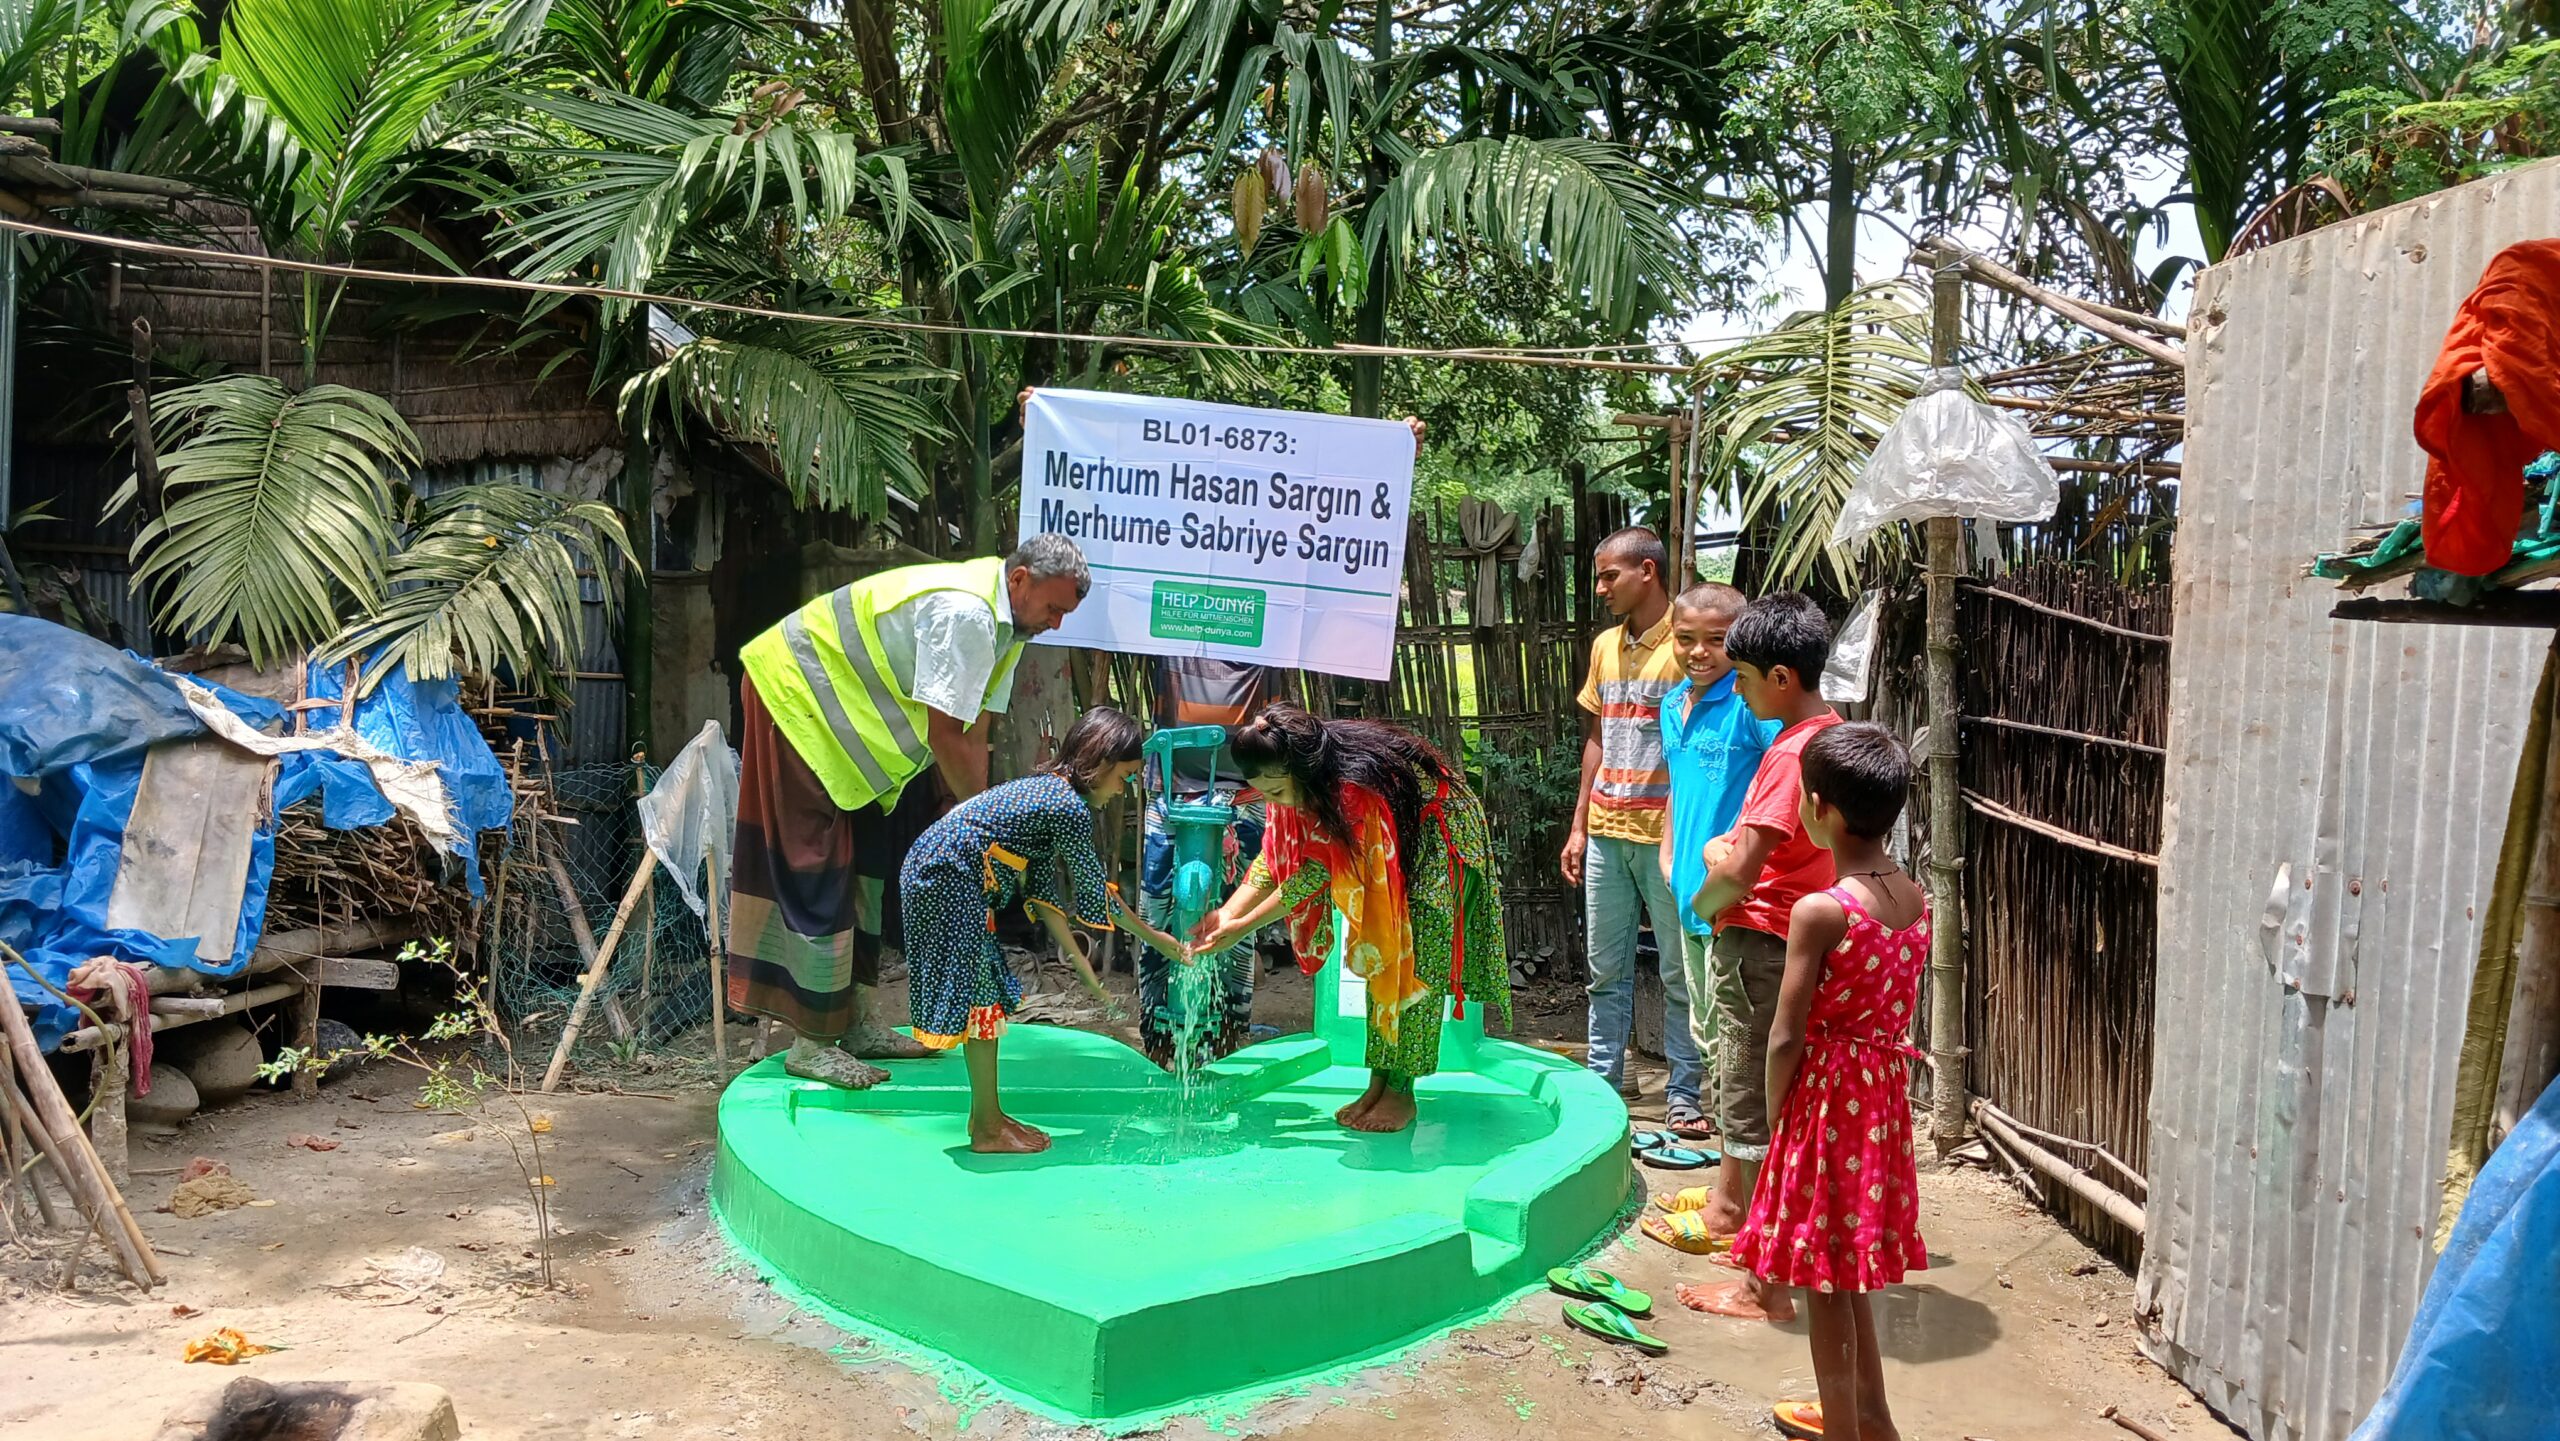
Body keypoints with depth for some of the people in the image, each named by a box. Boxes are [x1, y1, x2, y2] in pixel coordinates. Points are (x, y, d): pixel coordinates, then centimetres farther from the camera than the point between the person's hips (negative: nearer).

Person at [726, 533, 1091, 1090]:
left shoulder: (1004, 622, 1)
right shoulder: (964, 613, -30)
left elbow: (972, 731, 2)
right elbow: (943, 735, -30)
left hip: (845, 710, 10)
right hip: (792, 691, -10)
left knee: (867, 861, 11)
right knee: (815, 871, -8)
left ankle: (854, 1019, 20)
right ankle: (811, 1043, -2)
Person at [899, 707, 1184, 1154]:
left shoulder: (1048, 789, 14)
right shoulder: (1071, 807, -15)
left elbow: (1042, 890, 14)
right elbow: (1095, 893, -6)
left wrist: (1080, 962, 14)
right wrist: (1155, 938, 6)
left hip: (939, 876, 10)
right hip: (948, 881, -10)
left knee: (986, 994, 15)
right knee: (980, 998, -2)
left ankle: (987, 1115, 24)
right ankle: (986, 1131, 6)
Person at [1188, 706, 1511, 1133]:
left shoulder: (1353, 786, -40)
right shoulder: (1293, 780, -16)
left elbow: (1317, 872, -33)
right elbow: (1276, 854, -9)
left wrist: (1243, 927, -29)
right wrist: (1228, 912, -21)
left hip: (1440, 833, -8)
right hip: (1393, 848, 8)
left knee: (1418, 963, -11)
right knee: (1381, 958, 5)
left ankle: (1402, 1091, -5)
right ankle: (1378, 1083, 10)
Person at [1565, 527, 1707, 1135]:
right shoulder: (1606, 646, 13)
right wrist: (1579, 826, 15)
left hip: (1664, 834, -7)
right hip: (1606, 833, 7)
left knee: (1679, 971, 3)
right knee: (1606, 969, 13)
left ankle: (1683, 1096, 11)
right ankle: (1602, 1084, 22)